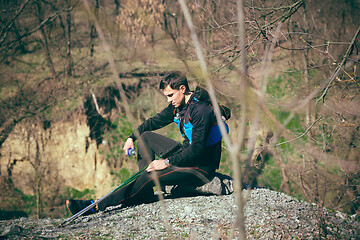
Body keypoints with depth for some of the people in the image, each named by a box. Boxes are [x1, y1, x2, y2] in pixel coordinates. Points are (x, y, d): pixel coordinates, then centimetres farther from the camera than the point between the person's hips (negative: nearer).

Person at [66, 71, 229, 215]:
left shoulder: (201, 110, -23)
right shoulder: (177, 105, 5)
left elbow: (197, 149, -28)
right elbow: (154, 122, 18)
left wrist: (167, 162, -26)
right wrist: (132, 138, 6)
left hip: (202, 167, -10)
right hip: (186, 154, 10)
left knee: (150, 176, -24)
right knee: (146, 136, 10)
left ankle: (97, 206, -19)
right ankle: (145, 192, 1)